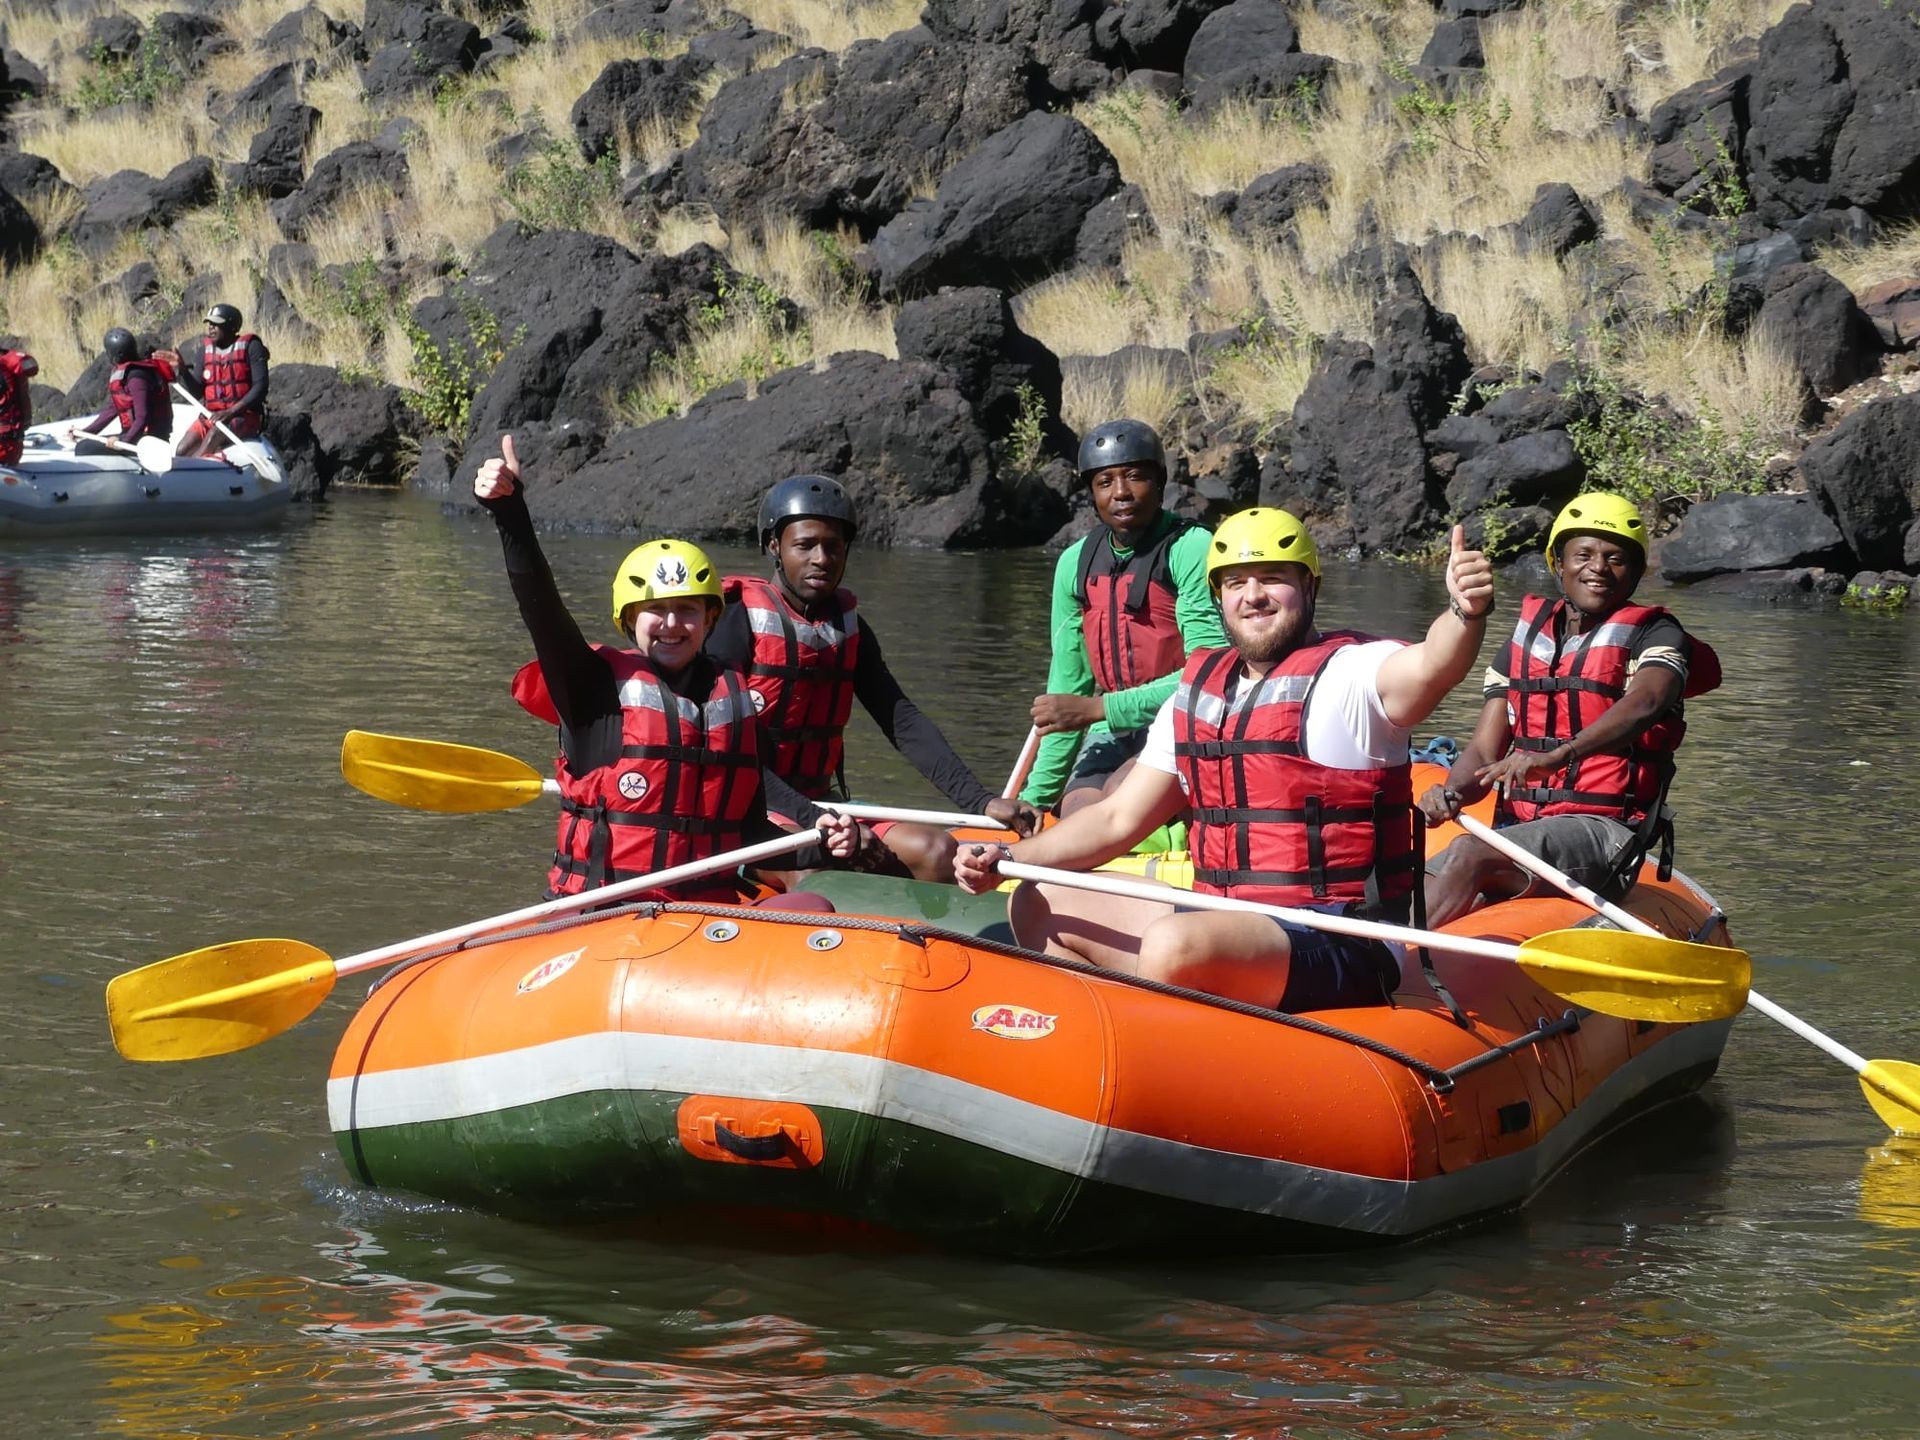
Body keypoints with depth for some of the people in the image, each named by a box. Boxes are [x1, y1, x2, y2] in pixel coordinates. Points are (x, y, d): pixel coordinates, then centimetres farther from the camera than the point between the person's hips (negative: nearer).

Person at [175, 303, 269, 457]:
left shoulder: (250, 346, -3)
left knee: (216, 433, -35)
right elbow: (196, 391, 9)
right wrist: (182, 368, -10)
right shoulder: (206, 349, 12)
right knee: (182, 451, -16)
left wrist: (231, 412, -20)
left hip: (243, 416, -6)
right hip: (210, 415, 6)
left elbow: (260, 386, -11)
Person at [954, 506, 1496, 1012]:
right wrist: (1008, 859, 5)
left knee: (1174, 944, -35)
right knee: (1042, 907, 13)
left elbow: (1427, 667, -32)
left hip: (1338, 945, -8)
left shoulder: (1349, 674, -8)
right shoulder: (1197, 691, 13)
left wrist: (1465, 613, -54)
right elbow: (1118, 819, 17)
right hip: (1223, 923, 8)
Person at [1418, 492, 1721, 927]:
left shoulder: (1654, 634, 2)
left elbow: (1645, 703, -22)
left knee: (1468, 855, -31)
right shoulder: (1528, 635, 19)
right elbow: (1483, 753, 14)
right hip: (1519, 826, 6)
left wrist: (1557, 757, -40)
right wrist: (1450, 793, -12)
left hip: (1602, 833, -6)